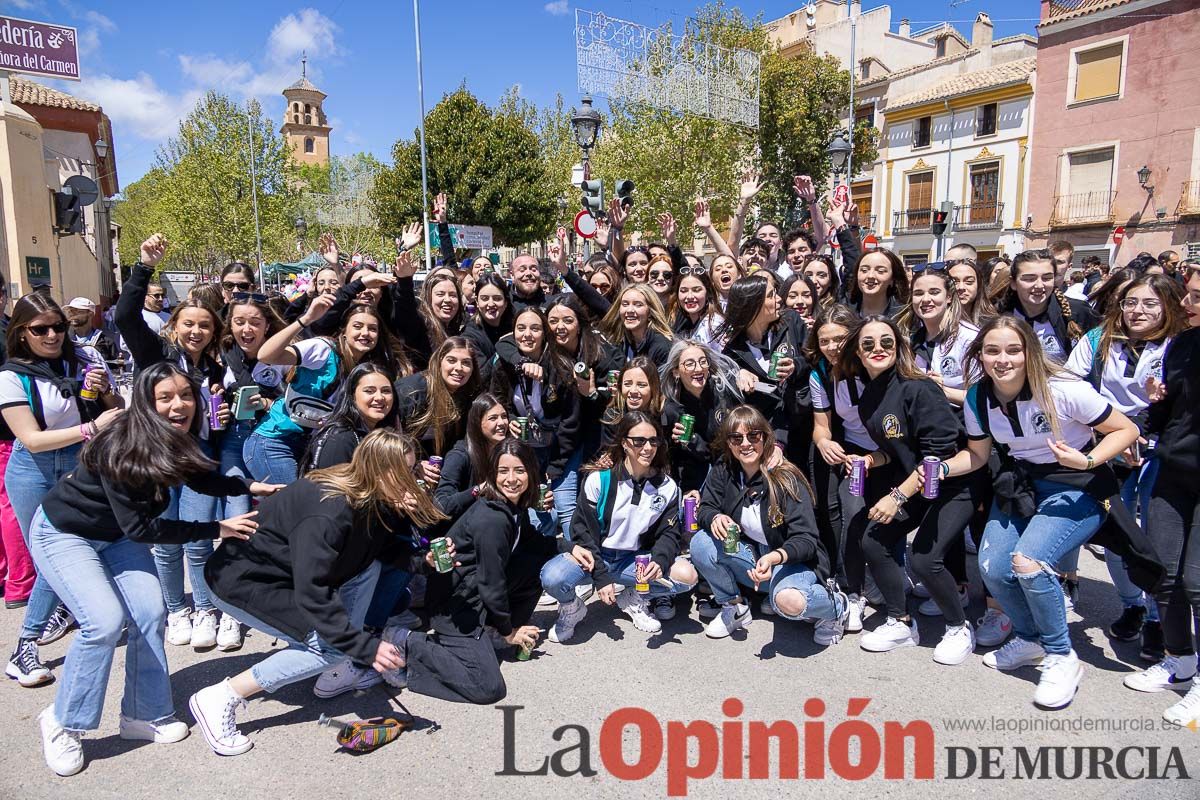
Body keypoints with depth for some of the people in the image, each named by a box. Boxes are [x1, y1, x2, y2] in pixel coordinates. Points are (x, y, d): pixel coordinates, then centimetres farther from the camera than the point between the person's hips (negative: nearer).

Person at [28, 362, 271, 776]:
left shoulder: (179, 442, -14)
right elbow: (139, 527, -32)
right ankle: (62, 723, 2)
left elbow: (203, 479, 7)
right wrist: (217, 529, -30)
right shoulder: (120, 448, -35)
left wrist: (250, 487, -6)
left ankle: (144, 715, 13)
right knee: (106, 622, -20)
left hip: (117, 536, 6)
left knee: (150, 615, -5)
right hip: (64, 533, -6)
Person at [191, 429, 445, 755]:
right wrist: (365, 647, -36)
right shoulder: (329, 513, -33)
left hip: (284, 569, 9)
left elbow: (384, 545, 6)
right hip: (242, 581, -9)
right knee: (333, 645, -15)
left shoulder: (367, 497, -8)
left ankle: (338, 672, 7)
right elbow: (311, 596, -36)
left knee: (367, 566, 0)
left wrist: (423, 558, -14)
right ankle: (220, 698, -7)